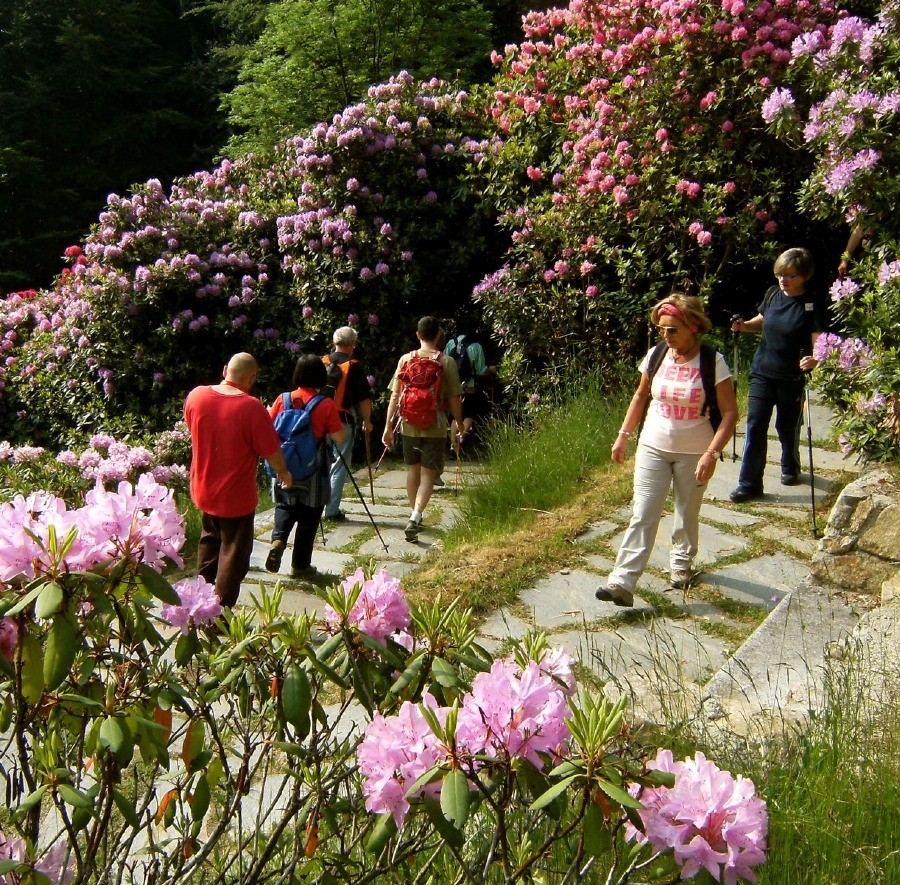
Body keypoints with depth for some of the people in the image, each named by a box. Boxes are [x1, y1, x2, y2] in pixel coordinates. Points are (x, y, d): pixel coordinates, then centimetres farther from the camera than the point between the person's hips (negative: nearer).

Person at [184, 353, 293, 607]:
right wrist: (284, 473, 4)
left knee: (210, 539, 28)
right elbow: (271, 451, -16)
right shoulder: (251, 407, -24)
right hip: (236, 496, -6)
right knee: (233, 554, 9)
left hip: (203, 490, 6)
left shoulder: (196, 396, -6)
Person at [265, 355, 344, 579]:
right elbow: (339, 438, -12)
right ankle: (301, 565, 17)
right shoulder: (326, 405, -12)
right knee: (308, 518, 10)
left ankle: (278, 539, -5)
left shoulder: (283, 400, -5)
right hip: (313, 473, -2)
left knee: (285, 506, 21)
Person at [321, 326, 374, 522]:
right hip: (343, 422, -4)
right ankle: (332, 510, 4)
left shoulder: (321, 363, 3)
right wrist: (366, 421, 6)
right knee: (339, 466, 3)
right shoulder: (354, 366, -9)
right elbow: (364, 399, -7)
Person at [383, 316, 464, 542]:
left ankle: (416, 515, 32)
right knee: (428, 473, 0)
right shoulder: (447, 362, -7)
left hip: (409, 424, 3)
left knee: (413, 469, 19)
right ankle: (415, 517, -18)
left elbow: (395, 396, 0)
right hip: (435, 427, -3)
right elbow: (454, 399, -6)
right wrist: (459, 424, 9)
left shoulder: (405, 359, 0)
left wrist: (388, 426, 5)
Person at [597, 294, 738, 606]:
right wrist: (623, 435, 10)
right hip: (653, 448, 2)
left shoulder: (712, 362, -13)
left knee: (687, 514, 14)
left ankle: (681, 563, 40)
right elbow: (641, 396, 14)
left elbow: (730, 412, -13)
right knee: (643, 516, -5)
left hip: (693, 454, -2)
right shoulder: (656, 355, -1)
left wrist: (712, 453, -23)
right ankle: (622, 582, -11)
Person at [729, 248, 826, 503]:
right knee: (755, 426, -2)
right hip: (762, 372, 4)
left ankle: (790, 469, 42)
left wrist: (814, 359, -40)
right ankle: (750, 484, 2)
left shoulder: (811, 306, -14)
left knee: (787, 427, 14)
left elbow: (819, 341, -19)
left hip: (791, 378, -3)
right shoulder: (772, 294, 1)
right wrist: (744, 326, -2)